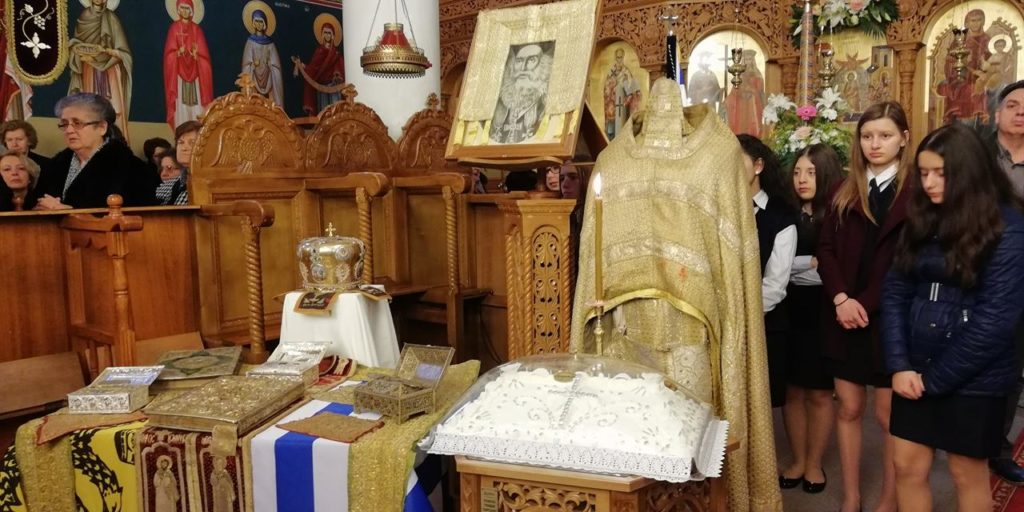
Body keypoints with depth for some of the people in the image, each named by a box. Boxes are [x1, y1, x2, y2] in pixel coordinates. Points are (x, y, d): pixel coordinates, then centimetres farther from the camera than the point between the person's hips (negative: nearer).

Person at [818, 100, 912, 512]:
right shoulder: (845, 191, 10)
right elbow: (826, 248, 3)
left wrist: (867, 305, -13)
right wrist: (840, 298, -11)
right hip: (845, 317, 4)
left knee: (889, 415, 5)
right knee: (848, 408, 11)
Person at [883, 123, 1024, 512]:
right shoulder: (922, 220, 6)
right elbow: (895, 291, 2)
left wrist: (935, 378, -12)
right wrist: (899, 365, -8)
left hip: (973, 378, -4)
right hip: (916, 370, 5)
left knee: (967, 474, 11)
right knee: (907, 467, 10)